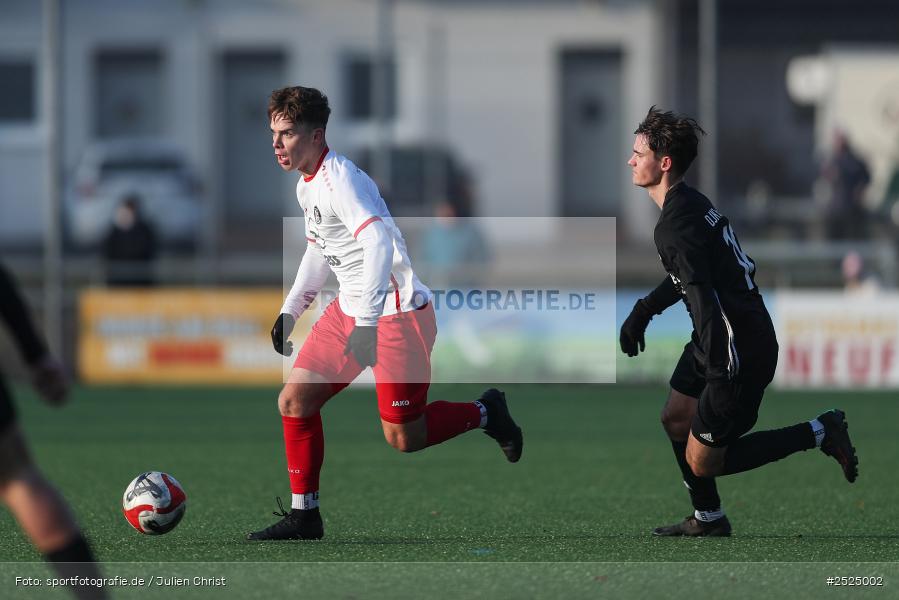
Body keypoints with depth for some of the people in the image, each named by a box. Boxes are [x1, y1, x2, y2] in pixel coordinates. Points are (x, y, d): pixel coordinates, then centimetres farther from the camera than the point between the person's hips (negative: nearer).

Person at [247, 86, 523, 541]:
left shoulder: (338, 178, -22)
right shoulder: (306, 184, 9)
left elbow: (378, 241, -36)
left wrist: (366, 324, -42)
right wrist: (290, 310, 22)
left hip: (397, 315, -9)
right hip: (350, 309, 9)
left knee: (402, 438, -3)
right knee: (294, 402, 1)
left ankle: (484, 413, 22)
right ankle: (303, 516, 11)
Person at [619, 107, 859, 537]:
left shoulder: (676, 226, -24)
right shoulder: (688, 202, 8)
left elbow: (706, 305, -30)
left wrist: (720, 382, -31)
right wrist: (643, 312, 28)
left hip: (738, 351, -10)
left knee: (702, 462, -2)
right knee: (675, 419, 21)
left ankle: (818, 433, 3)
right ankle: (708, 520, 36)